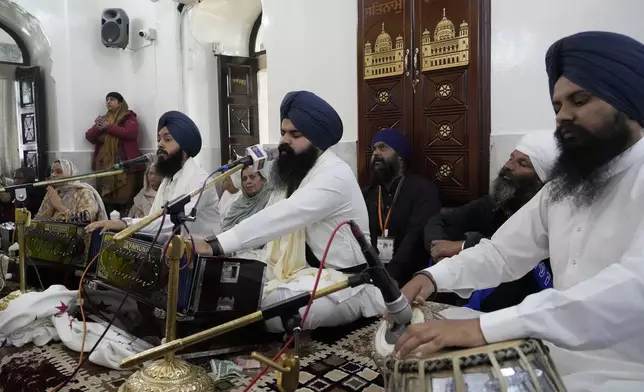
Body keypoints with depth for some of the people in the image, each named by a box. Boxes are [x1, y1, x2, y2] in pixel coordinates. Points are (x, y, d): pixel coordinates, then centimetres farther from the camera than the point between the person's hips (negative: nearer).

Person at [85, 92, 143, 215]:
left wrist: (108, 127, -8)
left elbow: (130, 133, -15)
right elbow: (89, 137, 15)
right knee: (105, 198, 1)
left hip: (125, 164, -5)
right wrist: (97, 127, -4)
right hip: (104, 164, 5)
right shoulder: (103, 119, 21)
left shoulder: (129, 117, 5)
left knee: (126, 198, -13)